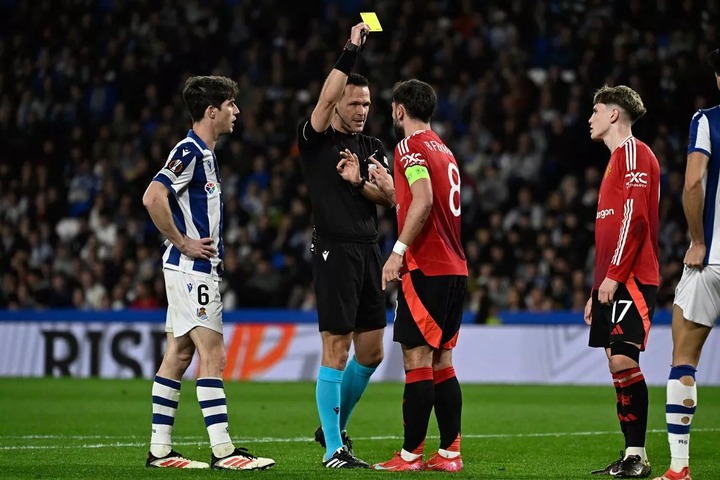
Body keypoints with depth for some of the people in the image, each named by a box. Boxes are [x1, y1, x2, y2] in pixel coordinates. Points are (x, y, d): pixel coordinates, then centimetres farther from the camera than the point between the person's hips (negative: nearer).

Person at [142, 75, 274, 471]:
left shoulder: (203, 153, 16)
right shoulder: (188, 151, -15)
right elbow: (153, 198, -27)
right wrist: (182, 243, -19)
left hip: (198, 270, 10)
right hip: (191, 270, -10)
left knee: (178, 356, 9)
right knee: (212, 356, -11)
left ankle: (159, 450, 11)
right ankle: (223, 451, -12)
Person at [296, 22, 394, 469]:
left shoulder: (373, 147, 16)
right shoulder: (316, 140, -2)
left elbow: (389, 196, 5)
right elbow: (326, 99, -20)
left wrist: (359, 181, -14)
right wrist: (351, 51, -21)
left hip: (368, 251, 7)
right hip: (334, 251, -7)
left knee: (372, 352, 9)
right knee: (336, 350, -7)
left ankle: (334, 427, 28)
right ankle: (334, 449, -2)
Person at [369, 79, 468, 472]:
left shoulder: (410, 146, -7)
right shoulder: (444, 150, 19)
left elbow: (423, 202, -22)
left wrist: (398, 251, -21)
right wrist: (389, 187, 29)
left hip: (425, 268, -9)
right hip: (454, 268, 9)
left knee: (417, 359, -7)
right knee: (441, 361, 10)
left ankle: (410, 455, -7)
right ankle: (450, 453, 9)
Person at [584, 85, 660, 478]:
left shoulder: (634, 153, -7)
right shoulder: (616, 159, 24)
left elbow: (635, 217, -17)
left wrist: (613, 276, -20)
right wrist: (597, 291, 23)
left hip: (631, 280, -10)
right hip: (612, 282, 10)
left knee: (623, 360, -15)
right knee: (617, 365, 6)